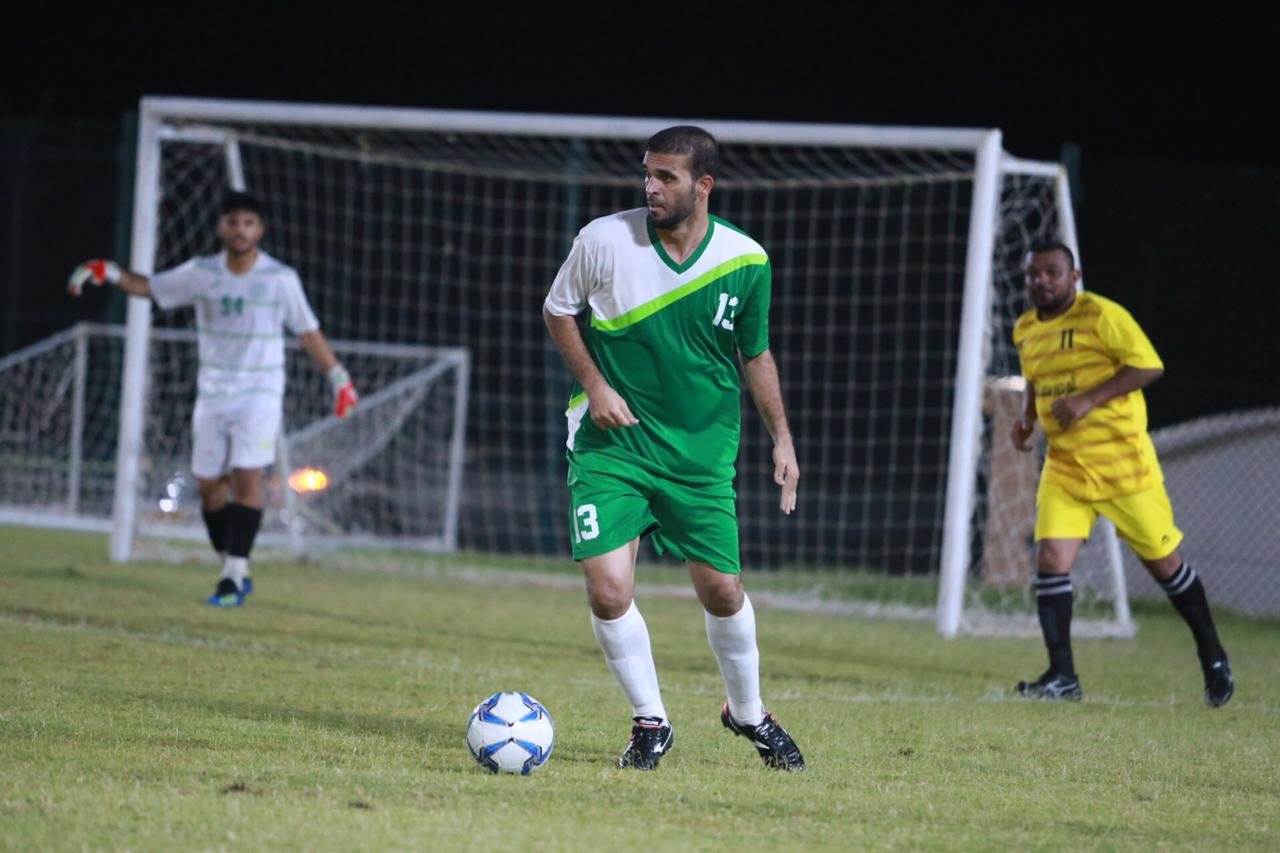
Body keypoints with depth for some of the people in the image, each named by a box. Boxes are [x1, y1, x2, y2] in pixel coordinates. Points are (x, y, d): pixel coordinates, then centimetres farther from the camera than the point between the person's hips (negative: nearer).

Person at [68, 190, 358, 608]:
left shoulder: (281, 279, -4)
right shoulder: (201, 273, 1)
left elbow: (308, 333, 5)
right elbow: (150, 287, 13)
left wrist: (338, 377, 3)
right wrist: (108, 272, -2)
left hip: (259, 393, -3)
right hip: (213, 393, 3)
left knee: (247, 477, -16)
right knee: (209, 483, 2)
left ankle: (235, 574, -16)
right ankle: (234, 570, 16)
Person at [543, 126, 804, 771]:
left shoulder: (746, 263, -5)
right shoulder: (605, 239, -10)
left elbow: (756, 354, 11)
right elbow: (557, 311, 6)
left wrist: (781, 438, 6)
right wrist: (594, 386, -7)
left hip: (702, 452, 1)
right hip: (610, 443, -1)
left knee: (722, 591, 5)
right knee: (608, 590, -13)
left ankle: (748, 712, 32)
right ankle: (650, 722, 8)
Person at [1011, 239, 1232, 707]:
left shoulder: (1102, 316, -12)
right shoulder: (1025, 330, 9)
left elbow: (1148, 365, -16)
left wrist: (1089, 399, -23)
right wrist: (1027, 417, 8)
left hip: (1122, 464, -5)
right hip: (1064, 467, 5)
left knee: (1164, 562, 5)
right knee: (1050, 559, -13)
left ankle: (1214, 661, 23)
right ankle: (1062, 676, -8)